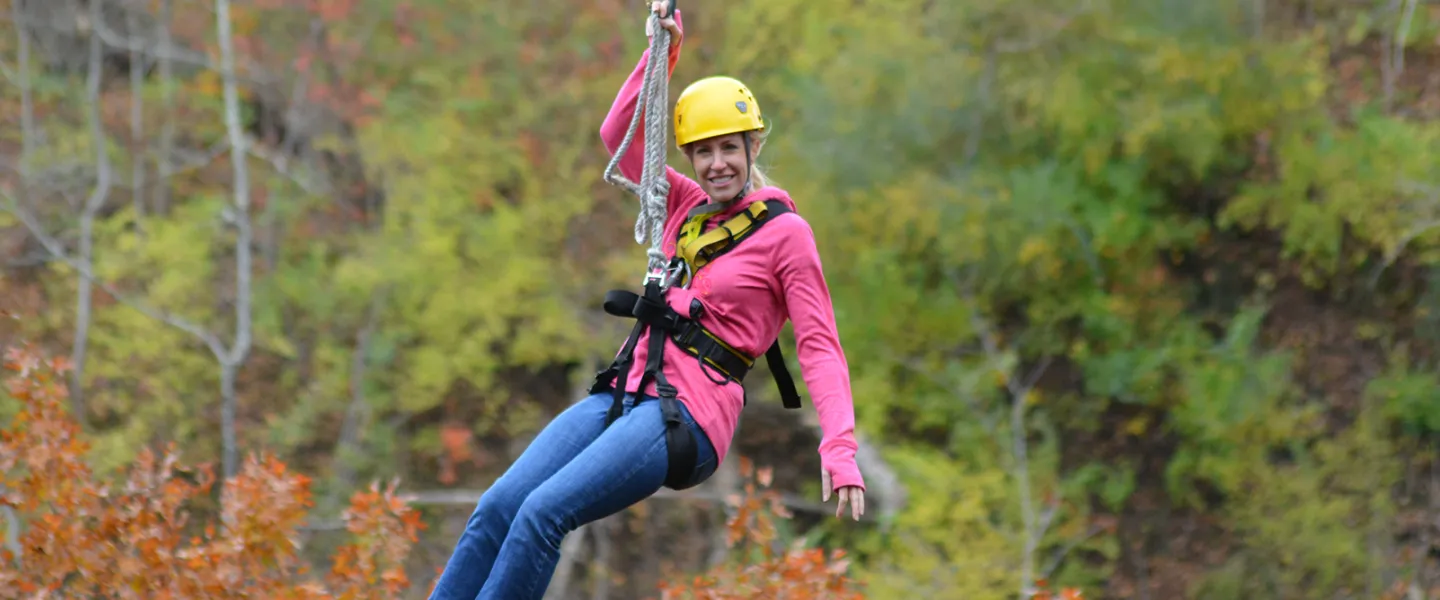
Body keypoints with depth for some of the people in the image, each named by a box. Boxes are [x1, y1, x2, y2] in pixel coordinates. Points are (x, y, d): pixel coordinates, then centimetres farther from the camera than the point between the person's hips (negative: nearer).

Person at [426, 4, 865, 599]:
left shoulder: (785, 233, -1)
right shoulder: (687, 206, 18)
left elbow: (820, 347, -7)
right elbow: (619, 135, 16)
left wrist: (839, 448, -20)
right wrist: (663, 52, 5)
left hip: (689, 416, -6)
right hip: (626, 393, 6)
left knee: (542, 513, -25)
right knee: (498, 506, -12)